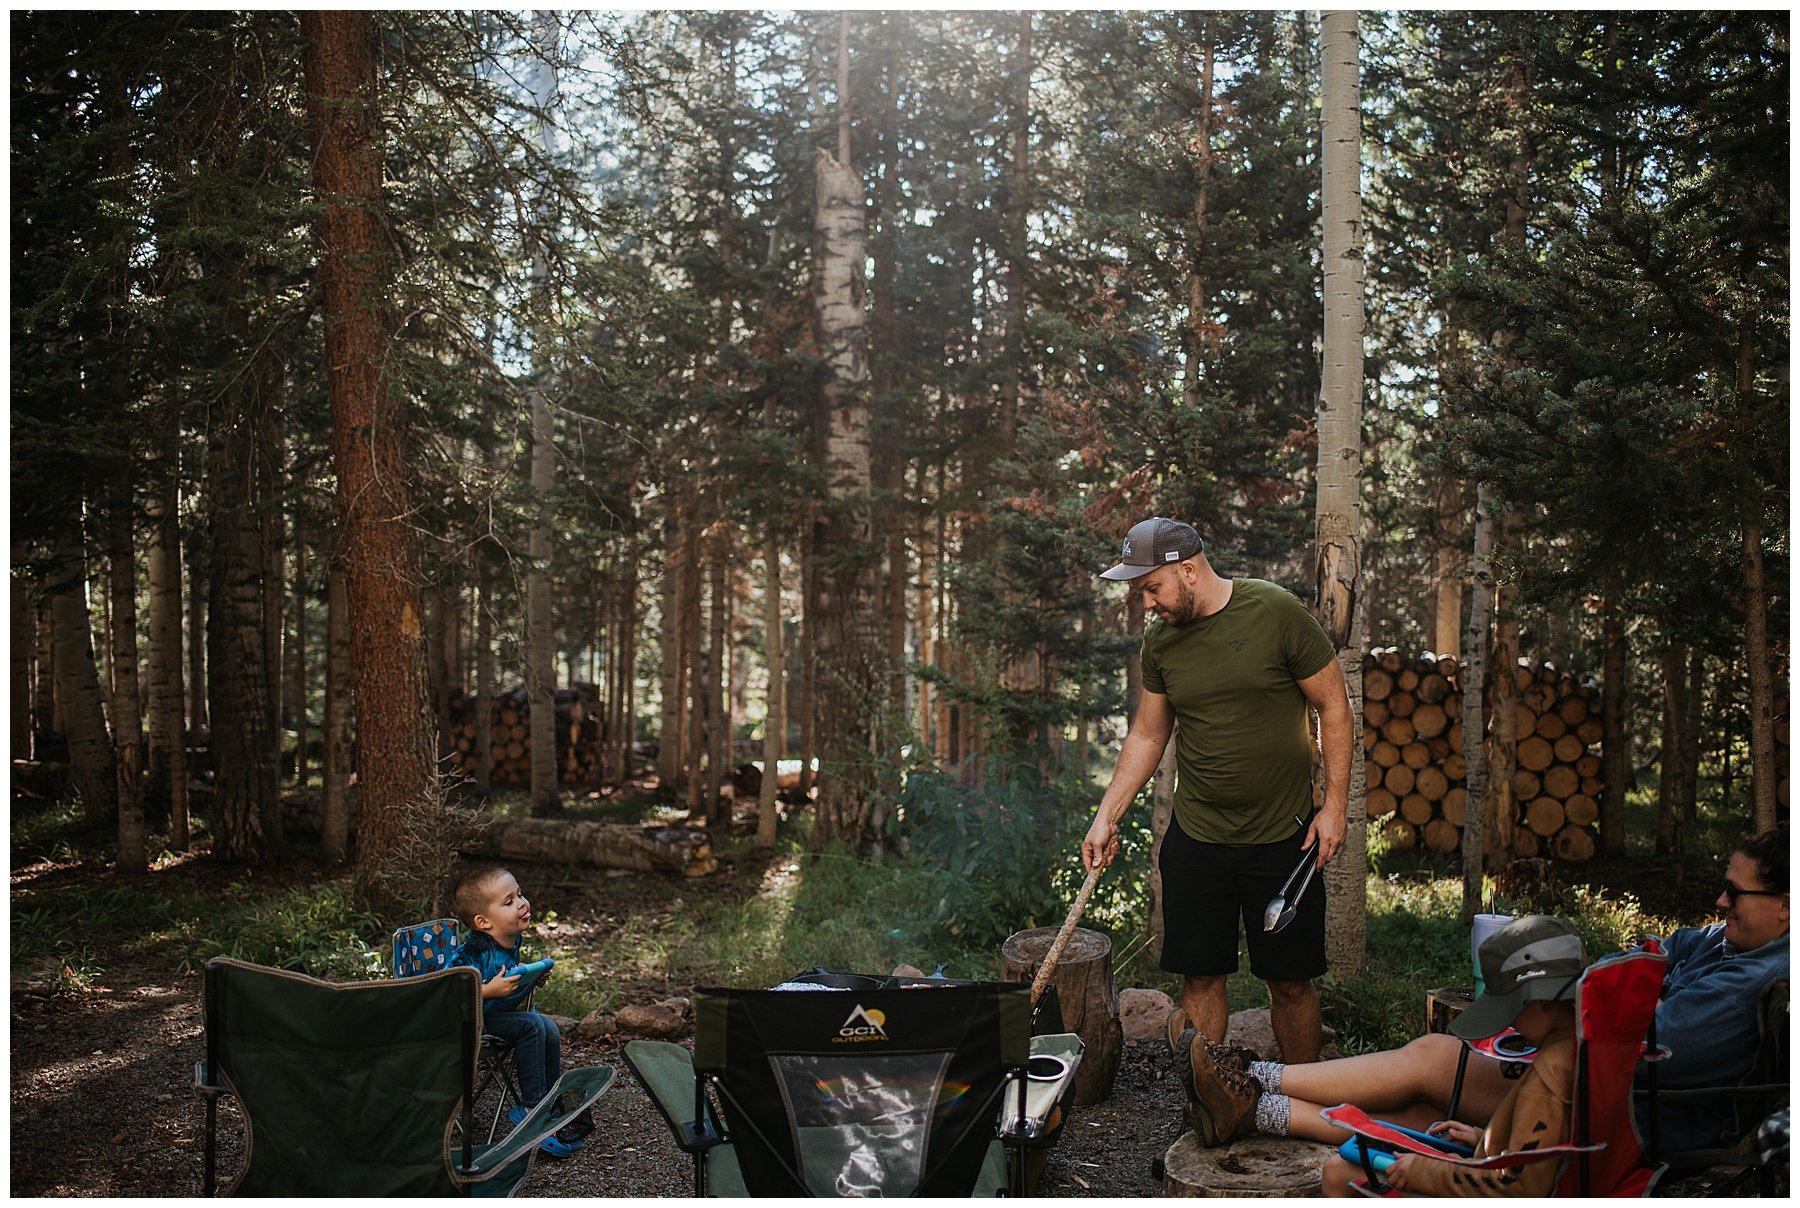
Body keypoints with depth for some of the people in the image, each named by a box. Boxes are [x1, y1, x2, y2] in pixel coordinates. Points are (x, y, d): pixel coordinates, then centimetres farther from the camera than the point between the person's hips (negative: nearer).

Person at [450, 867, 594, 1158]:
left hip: (502, 1013, 8)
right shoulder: (473, 955, -30)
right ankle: (531, 1109, -12)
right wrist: (491, 990, -39)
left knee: (548, 1028, -6)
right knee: (531, 1026, -24)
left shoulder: (511, 940, -3)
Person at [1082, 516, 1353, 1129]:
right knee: (1200, 976, 6)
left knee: (1291, 981, 6)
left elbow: (1333, 706, -5)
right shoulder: (1160, 642, 2)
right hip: (1195, 838, 4)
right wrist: (1106, 817, 6)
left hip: (1282, 838, -3)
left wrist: (1334, 805, -8)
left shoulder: (1277, 612, -11)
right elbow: (1147, 736, 12)